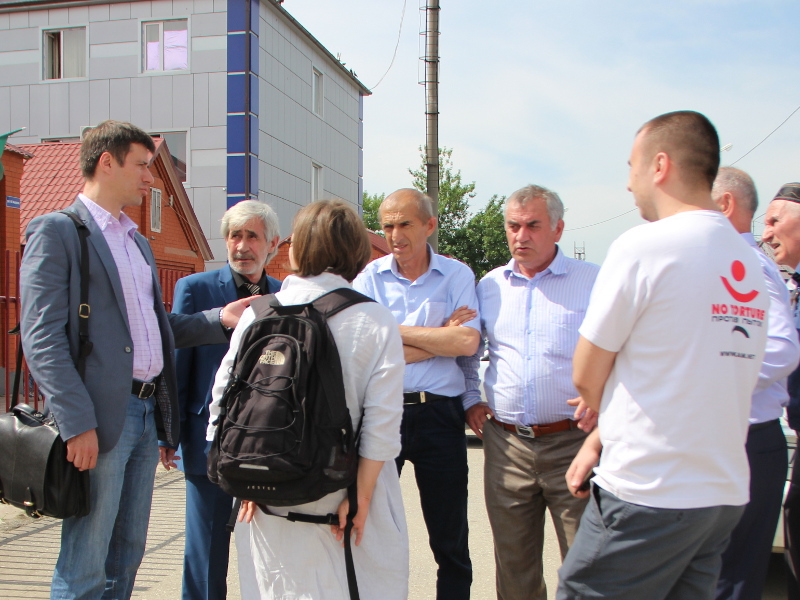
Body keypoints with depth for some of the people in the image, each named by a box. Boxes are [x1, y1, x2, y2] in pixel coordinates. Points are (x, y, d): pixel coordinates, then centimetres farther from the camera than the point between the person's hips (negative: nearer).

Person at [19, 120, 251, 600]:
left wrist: (219, 319, 7)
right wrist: (77, 422, -20)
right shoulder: (56, 231, -4)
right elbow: (43, 339, -13)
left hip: (146, 413, 8)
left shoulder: (137, 241, 21)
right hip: (100, 416, -8)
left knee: (126, 558, 15)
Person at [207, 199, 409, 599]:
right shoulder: (375, 321, -9)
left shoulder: (258, 312, -3)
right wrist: (361, 495, -6)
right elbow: (382, 421, -12)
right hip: (339, 490, -2)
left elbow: (224, 398, -1)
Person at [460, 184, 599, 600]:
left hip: (573, 442, -3)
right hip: (506, 444, 4)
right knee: (513, 563, 14)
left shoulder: (594, 281, -1)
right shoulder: (489, 286, 11)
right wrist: (470, 398, 13)